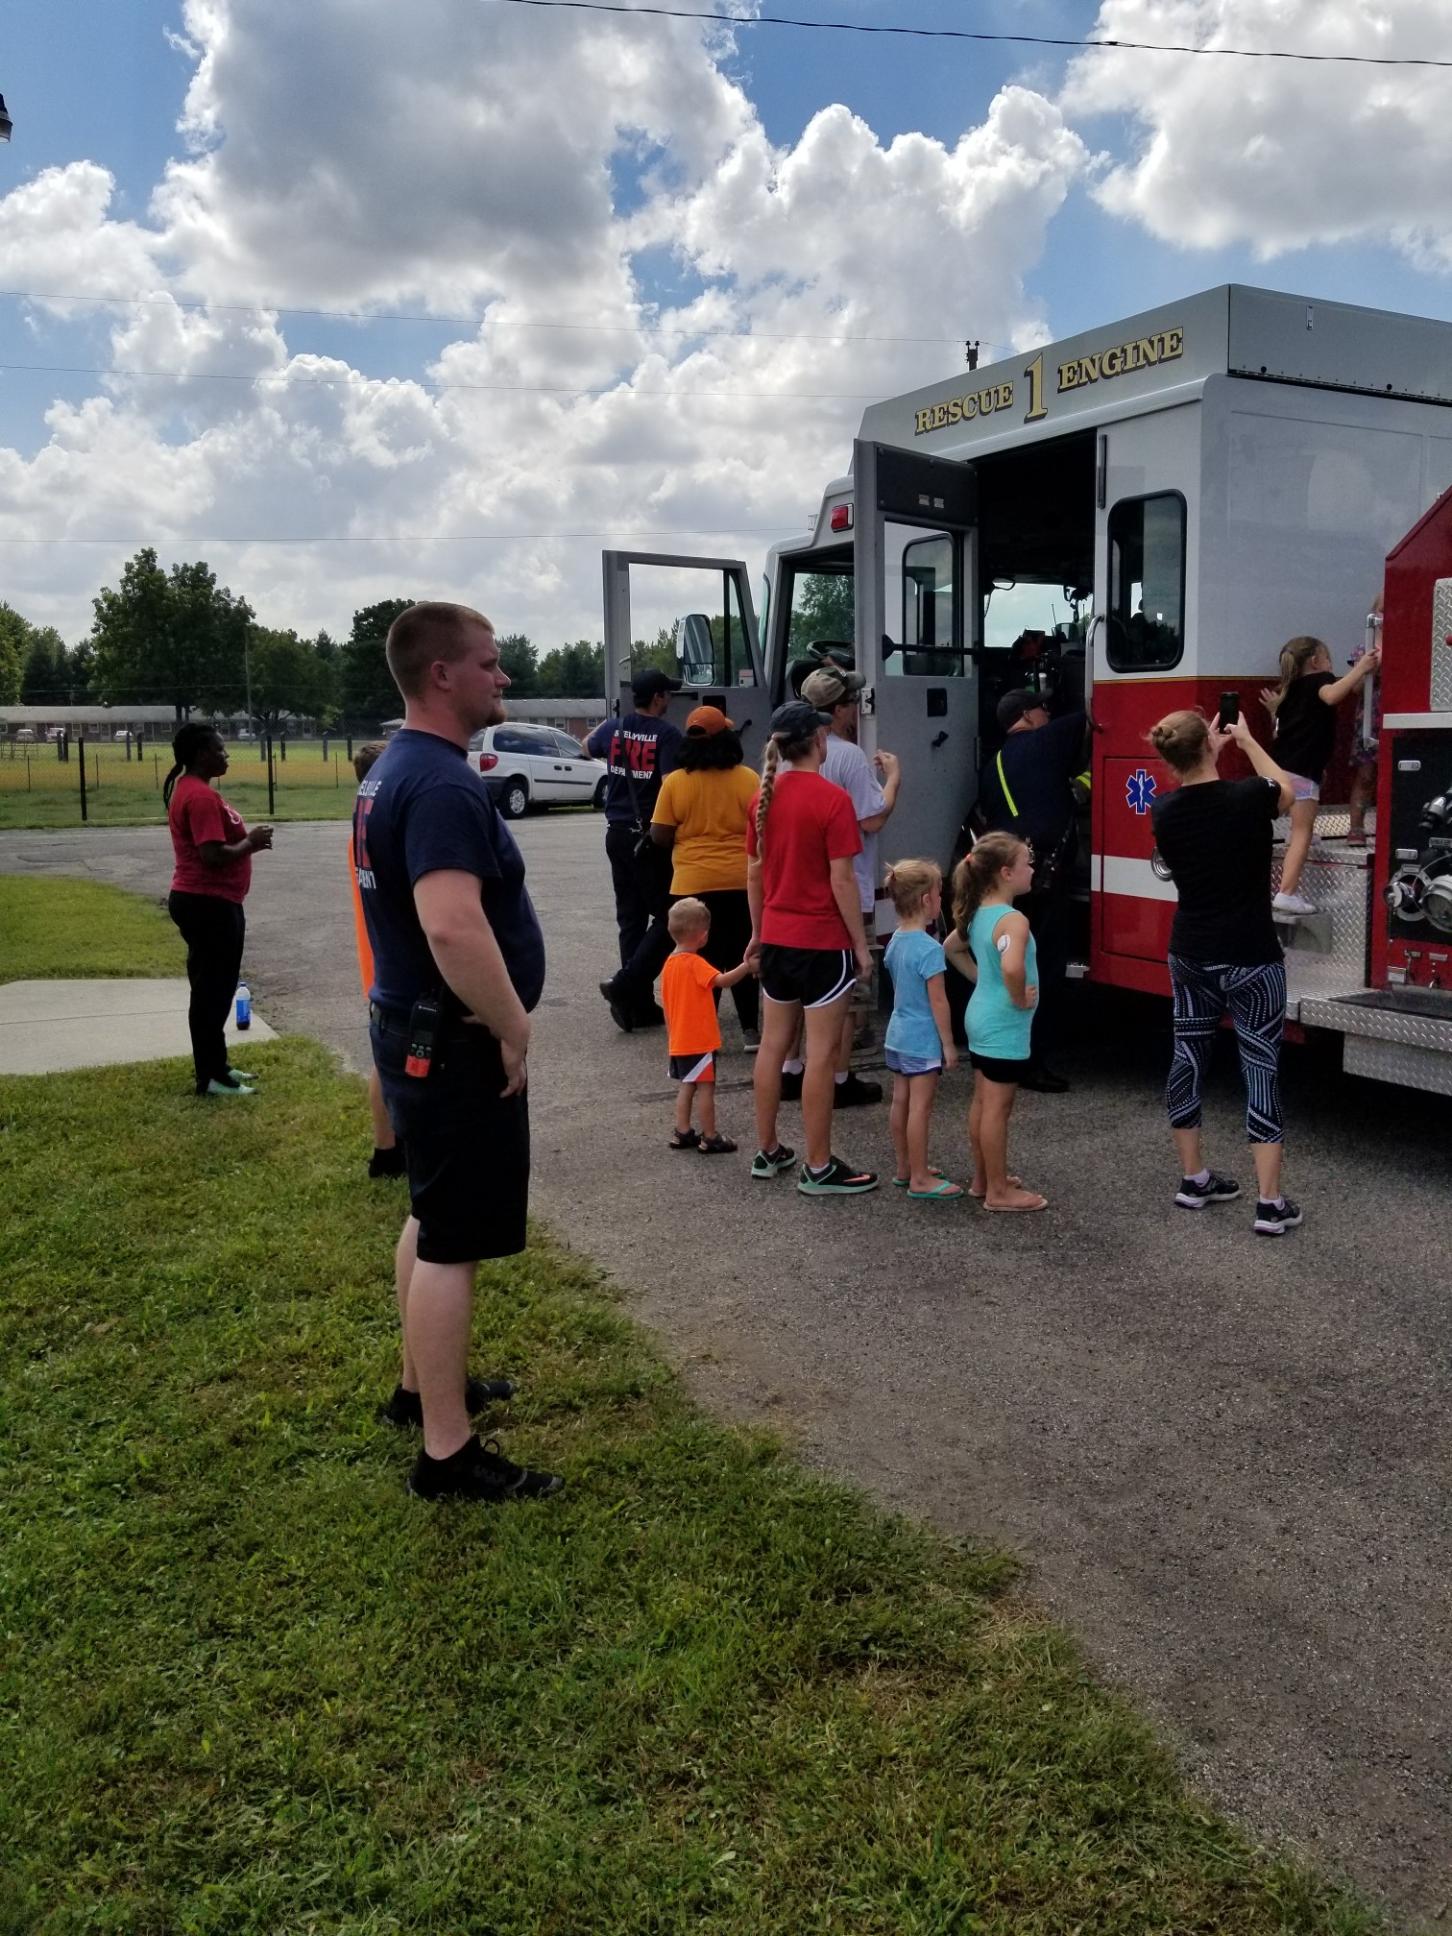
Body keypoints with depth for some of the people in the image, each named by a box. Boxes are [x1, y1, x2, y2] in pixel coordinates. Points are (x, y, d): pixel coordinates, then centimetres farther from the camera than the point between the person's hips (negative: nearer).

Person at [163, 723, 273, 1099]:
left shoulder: (189, 789, 15)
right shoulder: (201, 795, -19)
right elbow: (213, 855, -26)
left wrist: (247, 841, 10)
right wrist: (251, 843, -11)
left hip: (202, 900, 11)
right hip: (208, 904, -11)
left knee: (215, 986, 17)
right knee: (212, 989, -4)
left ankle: (214, 1065, 27)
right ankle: (209, 1077, 3)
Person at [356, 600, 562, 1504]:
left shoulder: (397, 768, 11)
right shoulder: (443, 783, -23)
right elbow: (453, 928, -36)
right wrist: (514, 1028, -23)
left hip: (417, 1031, 11)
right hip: (455, 1044, -11)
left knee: (433, 1220, 22)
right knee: (454, 1242, -3)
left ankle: (425, 1385, 38)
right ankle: (449, 1453, 8)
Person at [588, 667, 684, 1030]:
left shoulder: (613, 729, 6)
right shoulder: (667, 734, -12)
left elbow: (588, 748, 28)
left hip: (617, 834, 7)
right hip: (650, 837, -6)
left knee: (631, 918, 11)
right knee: (666, 918, 2)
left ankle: (640, 1006, 12)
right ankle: (626, 985, -12)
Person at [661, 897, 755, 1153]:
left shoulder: (670, 962, 8)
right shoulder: (695, 963, -18)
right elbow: (722, 981, -32)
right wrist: (747, 966, -37)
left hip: (679, 1041, 9)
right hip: (699, 1040, -9)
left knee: (687, 1085, 17)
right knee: (706, 1087, 0)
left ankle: (683, 1133, 21)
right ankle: (710, 1138, 6)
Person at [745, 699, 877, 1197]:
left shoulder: (763, 797, 4)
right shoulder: (831, 799, -14)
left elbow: (753, 874, 10)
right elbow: (841, 881, -15)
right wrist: (861, 944, -7)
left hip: (776, 938, 7)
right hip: (823, 941, -7)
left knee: (773, 1043, 14)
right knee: (821, 1052, 0)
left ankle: (767, 1151, 24)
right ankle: (818, 1168, 6)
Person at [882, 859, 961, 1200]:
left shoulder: (895, 940, 4)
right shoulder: (930, 949, -21)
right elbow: (938, 1002, -19)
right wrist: (949, 1045, -12)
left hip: (897, 1036, 9)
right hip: (923, 1041, -9)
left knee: (901, 1102, 15)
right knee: (920, 1108, -2)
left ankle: (904, 1168, 26)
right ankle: (920, 1179, 4)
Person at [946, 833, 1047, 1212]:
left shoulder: (977, 914, 5)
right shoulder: (1013, 920, -23)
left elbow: (951, 947, 21)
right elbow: (1011, 967, -41)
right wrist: (1020, 999, -23)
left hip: (981, 1018, 9)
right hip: (1005, 1026, -9)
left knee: (982, 1103, 17)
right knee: (997, 1109, 0)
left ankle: (983, 1178, 29)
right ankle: (998, 1192, 9)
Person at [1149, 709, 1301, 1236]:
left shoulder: (1163, 813, -5)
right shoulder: (1247, 797, -17)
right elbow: (1287, 789, 8)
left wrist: (1213, 752, 24)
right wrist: (1246, 740, 19)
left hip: (1190, 957, 5)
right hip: (1250, 959, -4)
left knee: (1188, 1057, 15)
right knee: (1261, 1069, 0)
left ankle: (1193, 1179, 25)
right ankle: (1270, 1203, 0)